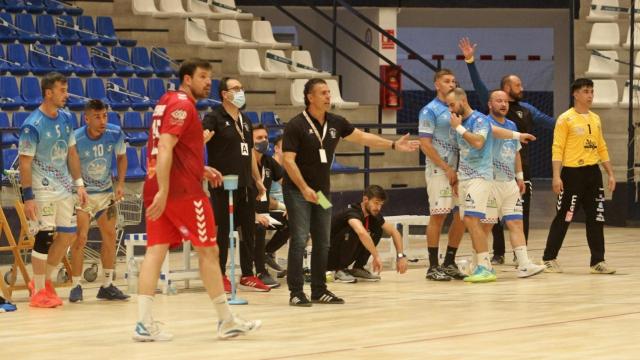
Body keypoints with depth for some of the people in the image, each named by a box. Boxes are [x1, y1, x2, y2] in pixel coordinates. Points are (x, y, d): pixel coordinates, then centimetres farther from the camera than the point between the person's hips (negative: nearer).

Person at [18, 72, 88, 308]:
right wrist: (28, 197, -20)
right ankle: (39, 291, 6)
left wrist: (79, 183, 9)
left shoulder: (65, 118, 5)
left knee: (67, 235, 8)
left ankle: (44, 281, 24)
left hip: (64, 188, 7)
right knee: (44, 238, -4)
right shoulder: (32, 126, -17)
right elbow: (25, 163, -16)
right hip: (43, 190, -7)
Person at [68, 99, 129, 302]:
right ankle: (76, 286, -3)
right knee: (80, 238, -13)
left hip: (106, 192, 4)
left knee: (110, 236, 6)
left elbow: (121, 157, 6)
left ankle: (107, 286, 16)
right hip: (82, 193, -4)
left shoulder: (115, 134, -12)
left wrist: (120, 184, -3)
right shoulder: (76, 139, -23)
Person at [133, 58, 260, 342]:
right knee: (208, 250, 1)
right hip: (182, 190, -9)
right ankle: (227, 321, 8)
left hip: (157, 190, 9)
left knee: (156, 250, 1)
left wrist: (201, 170, 23)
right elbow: (165, 148, -22)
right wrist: (163, 191, -27)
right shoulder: (182, 106, -11)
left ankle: (144, 323, -8)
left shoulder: (166, 103, 19)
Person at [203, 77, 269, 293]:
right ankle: (221, 276, 5)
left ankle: (247, 275, 15)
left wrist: (257, 180, 22)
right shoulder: (215, 118, -6)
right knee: (223, 231, -2)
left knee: (248, 230, 8)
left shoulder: (245, 121, 16)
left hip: (246, 185, 7)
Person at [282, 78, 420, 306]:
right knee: (299, 240, -11)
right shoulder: (296, 126, -14)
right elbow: (288, 160, -17)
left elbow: (362, 137, 15)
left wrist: (393, 145, 12)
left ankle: (319, 291, 15)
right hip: (298, 191, -7)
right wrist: (305, 189, -24)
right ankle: (296, 292, -9)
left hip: (322, 191, 7)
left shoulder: (335, 123, 4)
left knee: (322, 243, 8)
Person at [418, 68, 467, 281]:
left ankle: (449, 263, 16)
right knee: (438, 216, -6)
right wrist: (447, 168, -15)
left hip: (458, 170, 7)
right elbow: (425, 144, -12)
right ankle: (433, 267, -1)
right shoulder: (430, 110, -5)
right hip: (439, 170, -7)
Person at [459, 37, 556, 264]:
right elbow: (479, 85, -10)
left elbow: (548, 122, 10)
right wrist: (470, 61, -20)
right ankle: (498, 253, 11)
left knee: (522, 212, 4)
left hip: (522, 166, 3)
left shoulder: (526, 109, 11)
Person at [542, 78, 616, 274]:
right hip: (573, 172, -6)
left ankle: (598, 261, 9)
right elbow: (557, 148, -9)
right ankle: (549, 259, 8)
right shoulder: (566, 119, -5)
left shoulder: (595, 119, 14)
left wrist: (610, 173, 13)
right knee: (563, 218, -2)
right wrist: (556, 176, -17)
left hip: (593, 172, 6)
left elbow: (602, 148, 19)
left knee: (596, 218, 4)